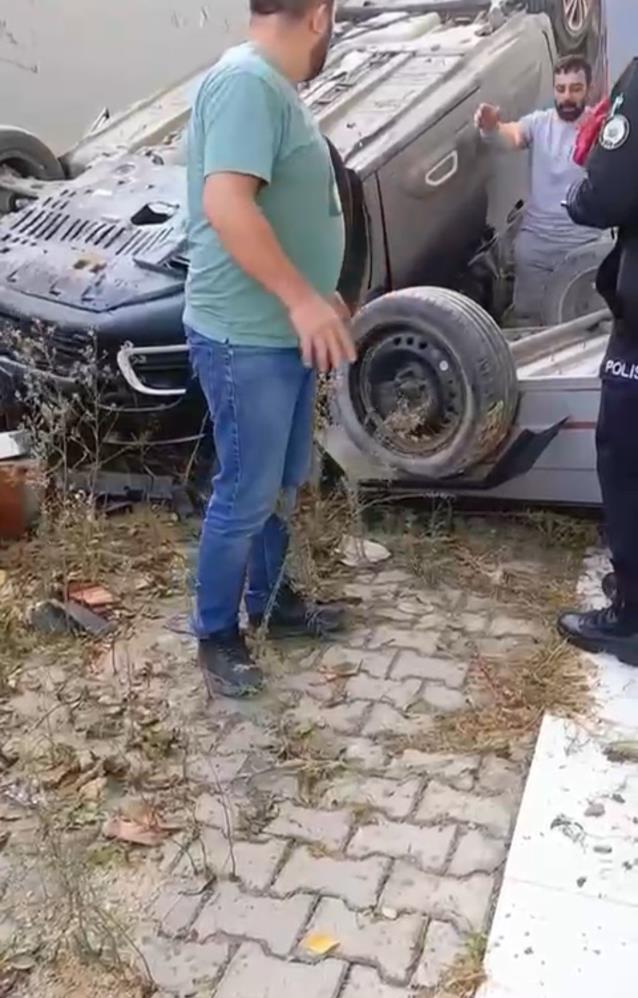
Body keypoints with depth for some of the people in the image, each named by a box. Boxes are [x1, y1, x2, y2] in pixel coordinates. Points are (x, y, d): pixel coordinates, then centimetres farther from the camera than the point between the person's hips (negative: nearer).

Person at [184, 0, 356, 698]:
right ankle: (215, 637, 19)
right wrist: (301, 298, -27)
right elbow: (226, 204, -30)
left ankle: (270, 602, 37)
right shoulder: (246, 81, -18)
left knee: (283, 486, 20)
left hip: (282, 333, 10)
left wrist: (317, 298, 26)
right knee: (246, 497, 1)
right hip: (245, 339, -10)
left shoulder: (272, 87, 14)